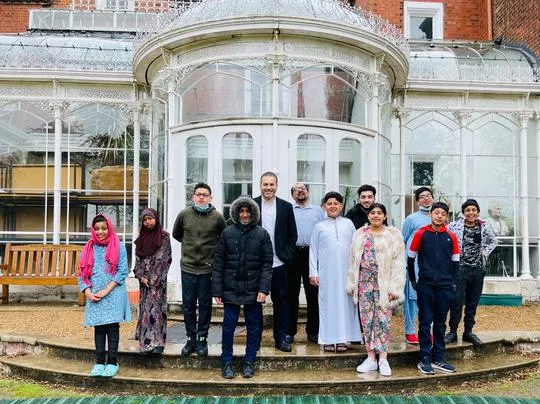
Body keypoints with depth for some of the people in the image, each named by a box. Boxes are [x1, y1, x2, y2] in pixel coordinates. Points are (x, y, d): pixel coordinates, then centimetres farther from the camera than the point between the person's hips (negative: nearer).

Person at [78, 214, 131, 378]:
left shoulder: (118, 247, 0)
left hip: (113, 294, -3)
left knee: (112, 327, -2)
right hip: (94, 296, 3)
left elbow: (122, 271, -5)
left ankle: (112, 362, 4)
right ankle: (99, 362, 11)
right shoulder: (89, 248, 10)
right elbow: (82, 273, 9)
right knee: (99, 328, 5)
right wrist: (88, 292, -6)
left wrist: (106, 290, -12)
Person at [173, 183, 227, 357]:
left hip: (207, 268, -1)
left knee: (205, 306, 8)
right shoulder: (184, 214, -1)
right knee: (188, 306, 8)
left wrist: (213, 249, 4)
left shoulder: (217, 217, -5)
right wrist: (190, 244, 10)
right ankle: (191, 339, 21)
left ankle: (202, 339, 20)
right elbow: (176, 234, 16)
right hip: (188, 267, 2)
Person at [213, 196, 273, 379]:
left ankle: (249, 362, 21)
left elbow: (267, 264, -1)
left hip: (253, 290, 0)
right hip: (231, 289, 0)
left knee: (254, 327, 7)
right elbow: (218, 262, 2)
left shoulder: (262, 234, 1)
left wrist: (264, 289, -10)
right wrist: (217, 290, -3)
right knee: (228, 326, 4)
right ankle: (227, 363, 16)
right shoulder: (228, 233, 3)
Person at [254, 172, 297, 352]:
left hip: (278, 263, 1)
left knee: (281, 301, 6)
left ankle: (281, 338, 15)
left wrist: (287, 255, -1)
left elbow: (292, 234, 7)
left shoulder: (286, 207, 4)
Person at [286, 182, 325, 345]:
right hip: (292, 254, -1)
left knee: (313, 295, 5)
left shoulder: (318, 210, 13)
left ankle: (313, 331, 14)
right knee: (291, 294, 3)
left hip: (312, 254, 1)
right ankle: (289, 331, 10)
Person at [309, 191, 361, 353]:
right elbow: (313, 250, 7)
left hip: (346, 271, 1)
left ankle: (342, 339, 8)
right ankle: (328, 339, 5)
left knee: (345, 303, 2)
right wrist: (313, 272, 1)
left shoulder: (348, 223, 10)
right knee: (328, 303, 1)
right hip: (326, 272, -1)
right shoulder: (320, 226, 8)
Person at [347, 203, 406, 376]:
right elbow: (354, 260, 12)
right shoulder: (360, 234, 10)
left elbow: (398, 263, -4)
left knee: (382, 319, -4)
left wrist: (394, 288, -10)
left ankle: (383, 360, 2)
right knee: (366, 319, 4)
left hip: (383, 282, -3)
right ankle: (371, 358, 12)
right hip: (365, 280, 3)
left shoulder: (393, 234, 0)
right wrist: (352, 284, 8)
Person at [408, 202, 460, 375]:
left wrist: (453, 283, 5)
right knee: (425, 322, 1)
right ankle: (425, 360, 6)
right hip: (425, 285, -2)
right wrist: (413, 280, 7)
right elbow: (411, 258, 5)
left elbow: (455, 262, 11)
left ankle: (438, 359, 18)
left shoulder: (451, 237, 5)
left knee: (440, 323, 10)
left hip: (445, 286, 3)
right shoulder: (421, 234, -2)